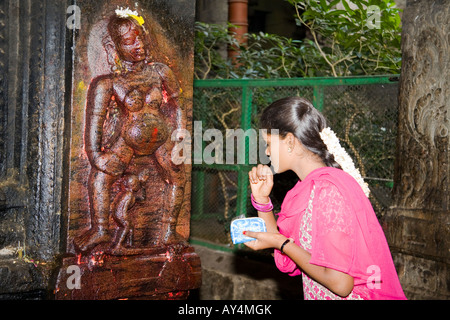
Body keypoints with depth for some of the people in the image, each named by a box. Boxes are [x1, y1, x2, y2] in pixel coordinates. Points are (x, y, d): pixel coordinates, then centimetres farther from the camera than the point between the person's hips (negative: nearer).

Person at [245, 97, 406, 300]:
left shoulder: (328, 190, -18)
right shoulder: (311, 186, 7)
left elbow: (340, 283, -22)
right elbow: (287, 263, 8)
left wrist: (280, 243, -14)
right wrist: (262, 199, 3)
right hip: (318, 296, 7)